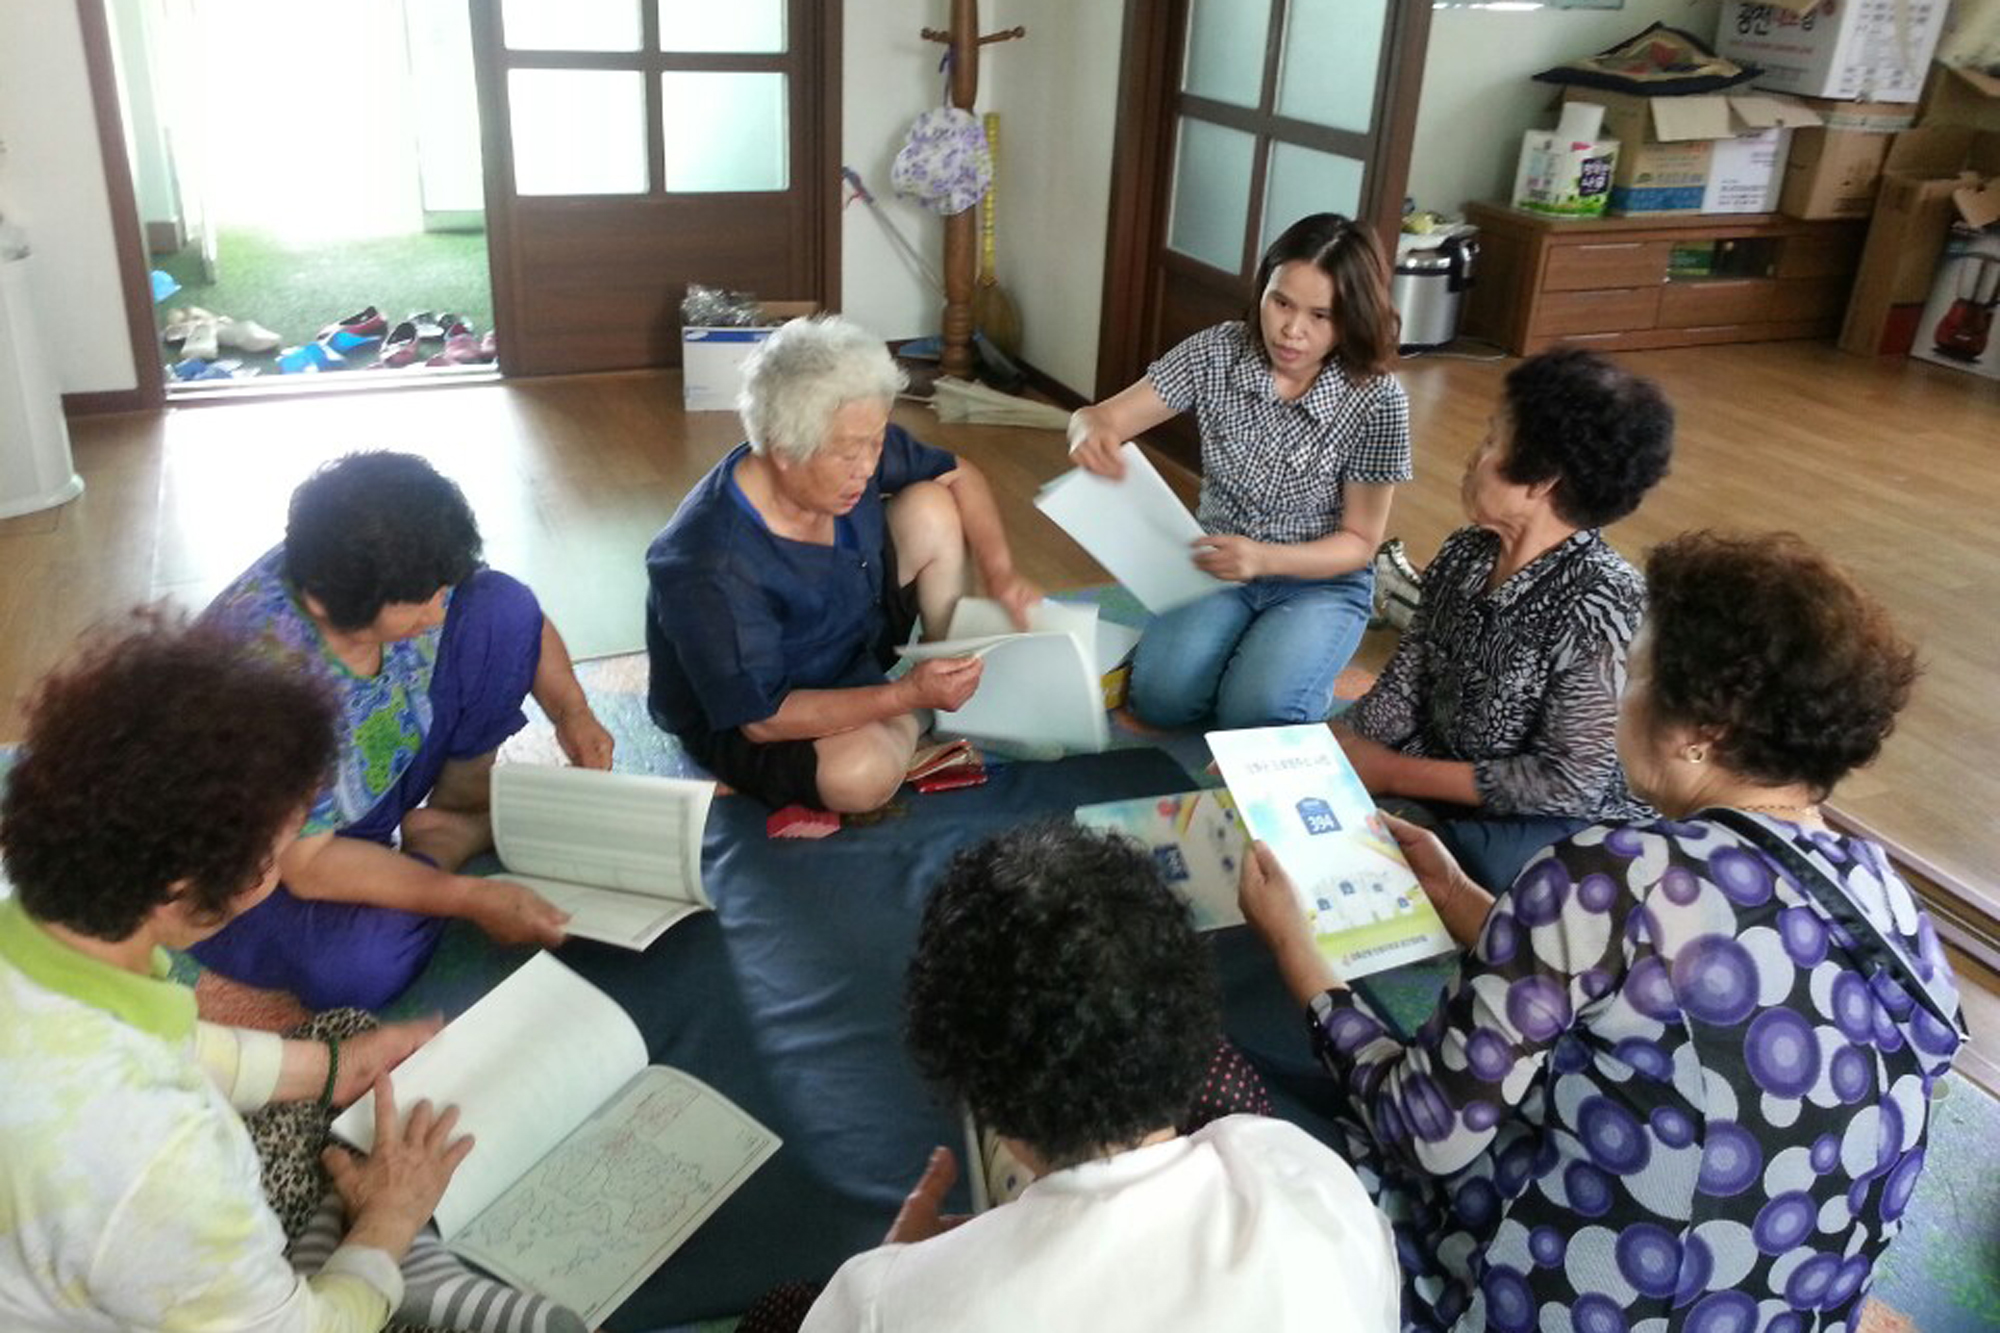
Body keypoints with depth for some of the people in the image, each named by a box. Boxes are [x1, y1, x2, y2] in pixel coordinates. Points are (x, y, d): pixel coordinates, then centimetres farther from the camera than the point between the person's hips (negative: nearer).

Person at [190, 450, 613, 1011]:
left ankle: (463, 794, 3)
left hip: (386, 775, 5)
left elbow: (520, 615, -2)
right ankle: (445, 841, -4)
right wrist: (471, 898, -32)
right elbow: (306, 865, -31)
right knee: (360, 967, -36)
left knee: (502, 604, -13)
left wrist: (571, 709, -18)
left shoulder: (401, 573, -22)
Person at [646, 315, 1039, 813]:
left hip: (858, 638, 7)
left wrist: (1000, 573, -15)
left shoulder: (852, 447, -16)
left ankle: (956, 673, 3)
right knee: (863, 774, -37)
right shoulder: (710, 568, -36)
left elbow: (958, 475, 1)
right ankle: (915, 718, -3)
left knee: (930, 507, -10)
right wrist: (909, 695, -35)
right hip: (736, 716, -7)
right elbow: (762, 719, -31)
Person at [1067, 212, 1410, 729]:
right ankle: (1238, 648, 10)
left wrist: (1266, 558, -31)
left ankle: (1298, 666, 8)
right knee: (1160, 698, -20)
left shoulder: (1377, 400, -19)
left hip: (1321, 581, -2)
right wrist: (1091, 430, -37)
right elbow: (1104, 417, -10)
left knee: (1253, 715, -26)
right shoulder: (1217, 352, -13)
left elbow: (1360, 542, -12)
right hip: (1218, 566, 3)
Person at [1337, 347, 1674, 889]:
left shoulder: (1601, 605, -25)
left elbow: (1568, 783, -23)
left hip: (1550, 824, -7)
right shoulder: (1465, 554, -3)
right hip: (1440, 778, 7)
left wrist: (1396, 774, -21)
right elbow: (1404, 691, 1)